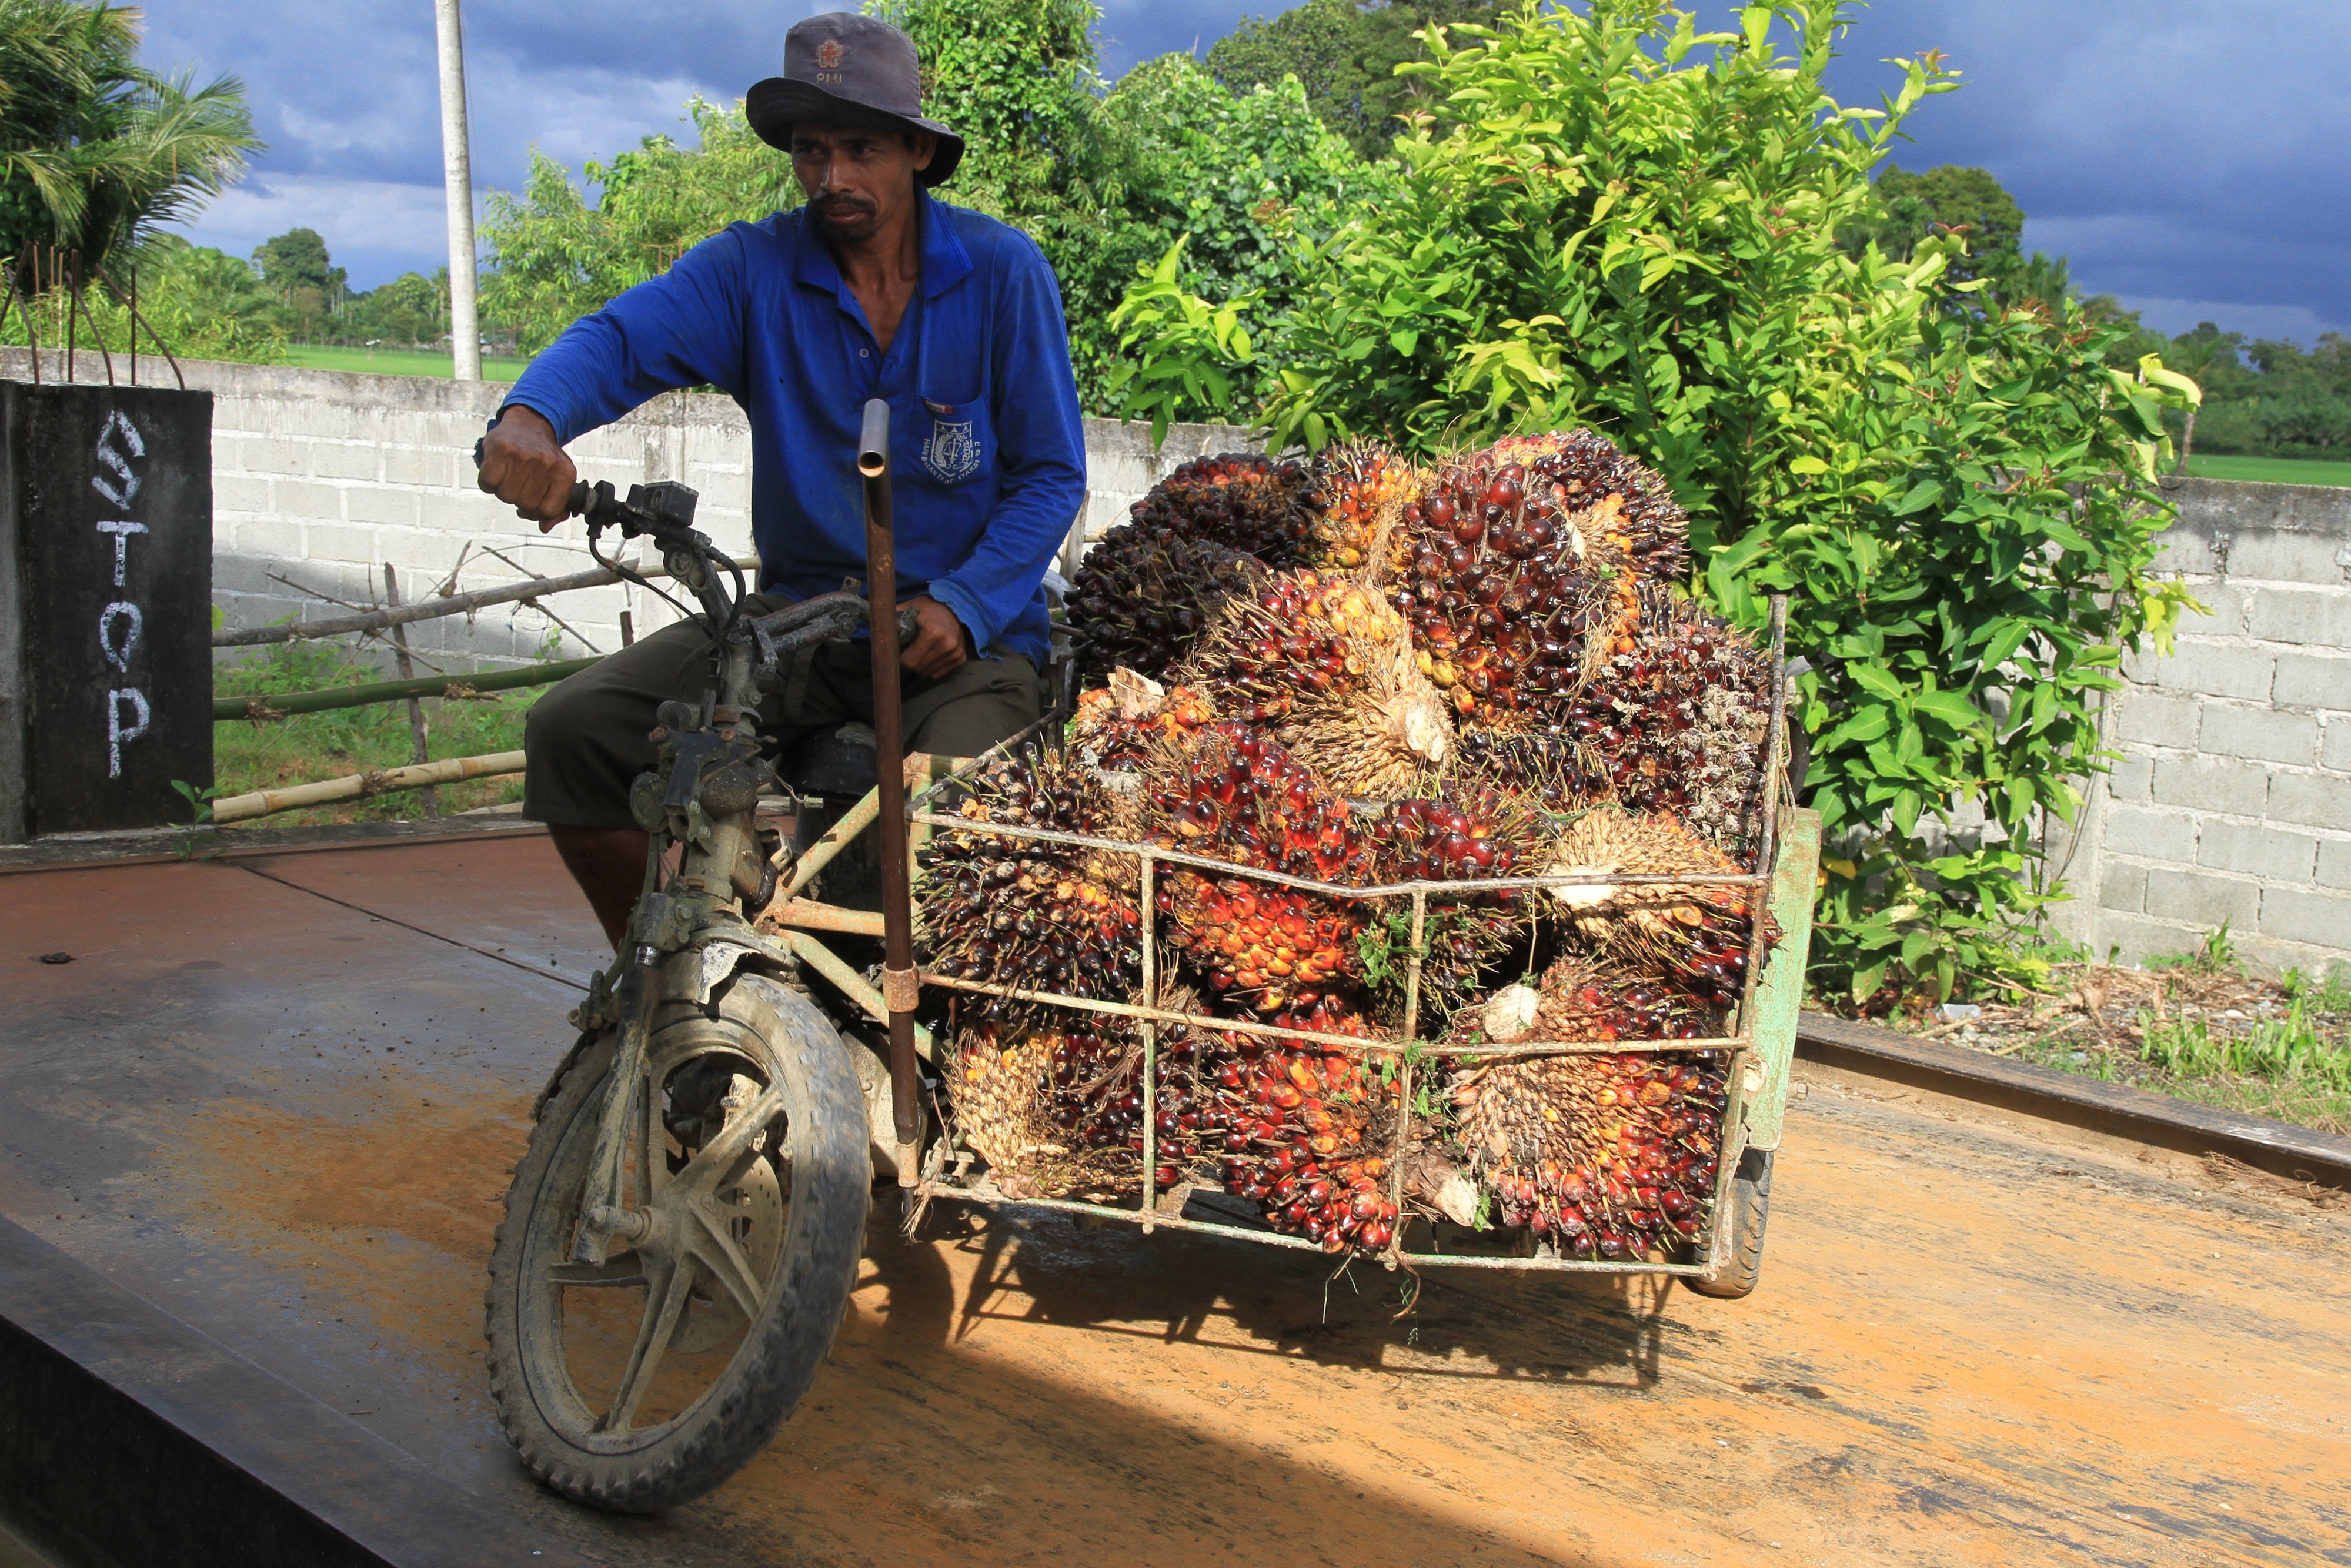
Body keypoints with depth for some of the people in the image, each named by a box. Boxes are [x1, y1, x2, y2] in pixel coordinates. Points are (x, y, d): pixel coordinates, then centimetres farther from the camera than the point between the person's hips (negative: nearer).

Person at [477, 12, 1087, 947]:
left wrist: (961, 606, -17)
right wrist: (531, 419, -39)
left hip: (968, 630, -3)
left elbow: (1051, 474, -2)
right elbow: (623, 339, -15)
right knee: (574, 729, -12)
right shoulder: (754, 267, 1)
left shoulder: (1003, 272, -3)